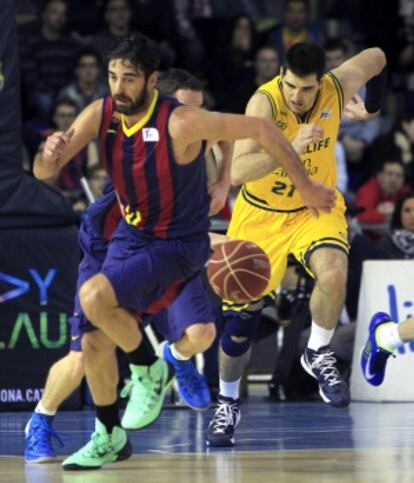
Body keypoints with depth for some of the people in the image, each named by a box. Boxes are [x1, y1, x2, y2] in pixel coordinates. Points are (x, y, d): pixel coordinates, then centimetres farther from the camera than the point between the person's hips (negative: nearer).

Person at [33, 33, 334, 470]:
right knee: (95, 341, 3)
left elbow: (261, 129, -20)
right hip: (129, 236, 6)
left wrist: (306, 187, -13)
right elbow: (44, 172, -7)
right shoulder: (100, 115, -9)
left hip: (177, 245, -6)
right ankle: (109, 438, 25)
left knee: (94, 297, -27)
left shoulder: (181, 123, -26)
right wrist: (50, 153, -33)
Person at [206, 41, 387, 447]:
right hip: (261, 213, -1)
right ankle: (227, 403, 27)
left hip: (315, 208, 2)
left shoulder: (338, 87, -18)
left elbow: (376, 58, 5)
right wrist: (291, 146, -49)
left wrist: (372, 106, 11)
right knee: (242, 317, 3)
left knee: (333, 272, -30)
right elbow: (238, 172, -40)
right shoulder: (264, 102, -28)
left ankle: (317, 355, -4)